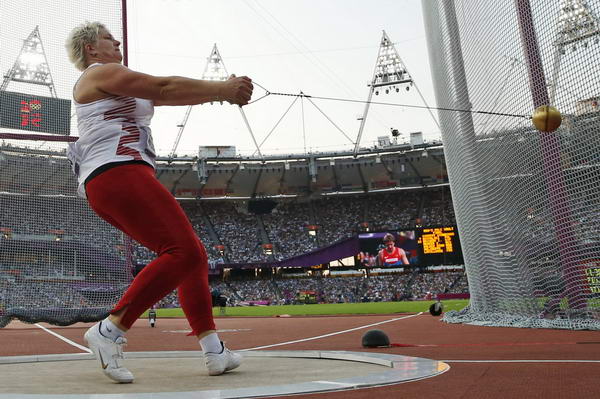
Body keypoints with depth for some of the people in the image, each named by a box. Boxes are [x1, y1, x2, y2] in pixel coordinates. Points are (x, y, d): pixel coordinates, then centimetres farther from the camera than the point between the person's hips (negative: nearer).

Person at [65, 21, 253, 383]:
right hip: (118, 175, -11)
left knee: (193, 256, 5)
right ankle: (110, 331, -17)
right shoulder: (101, 73, 2)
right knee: (183, 252, -23)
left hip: (120, 182, 11)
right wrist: (222, 89, -2)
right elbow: (166, 88, -8)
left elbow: (164, 94, 19)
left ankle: (215, 353, 2)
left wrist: (221, 90, 6)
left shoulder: (119, 85, 31)